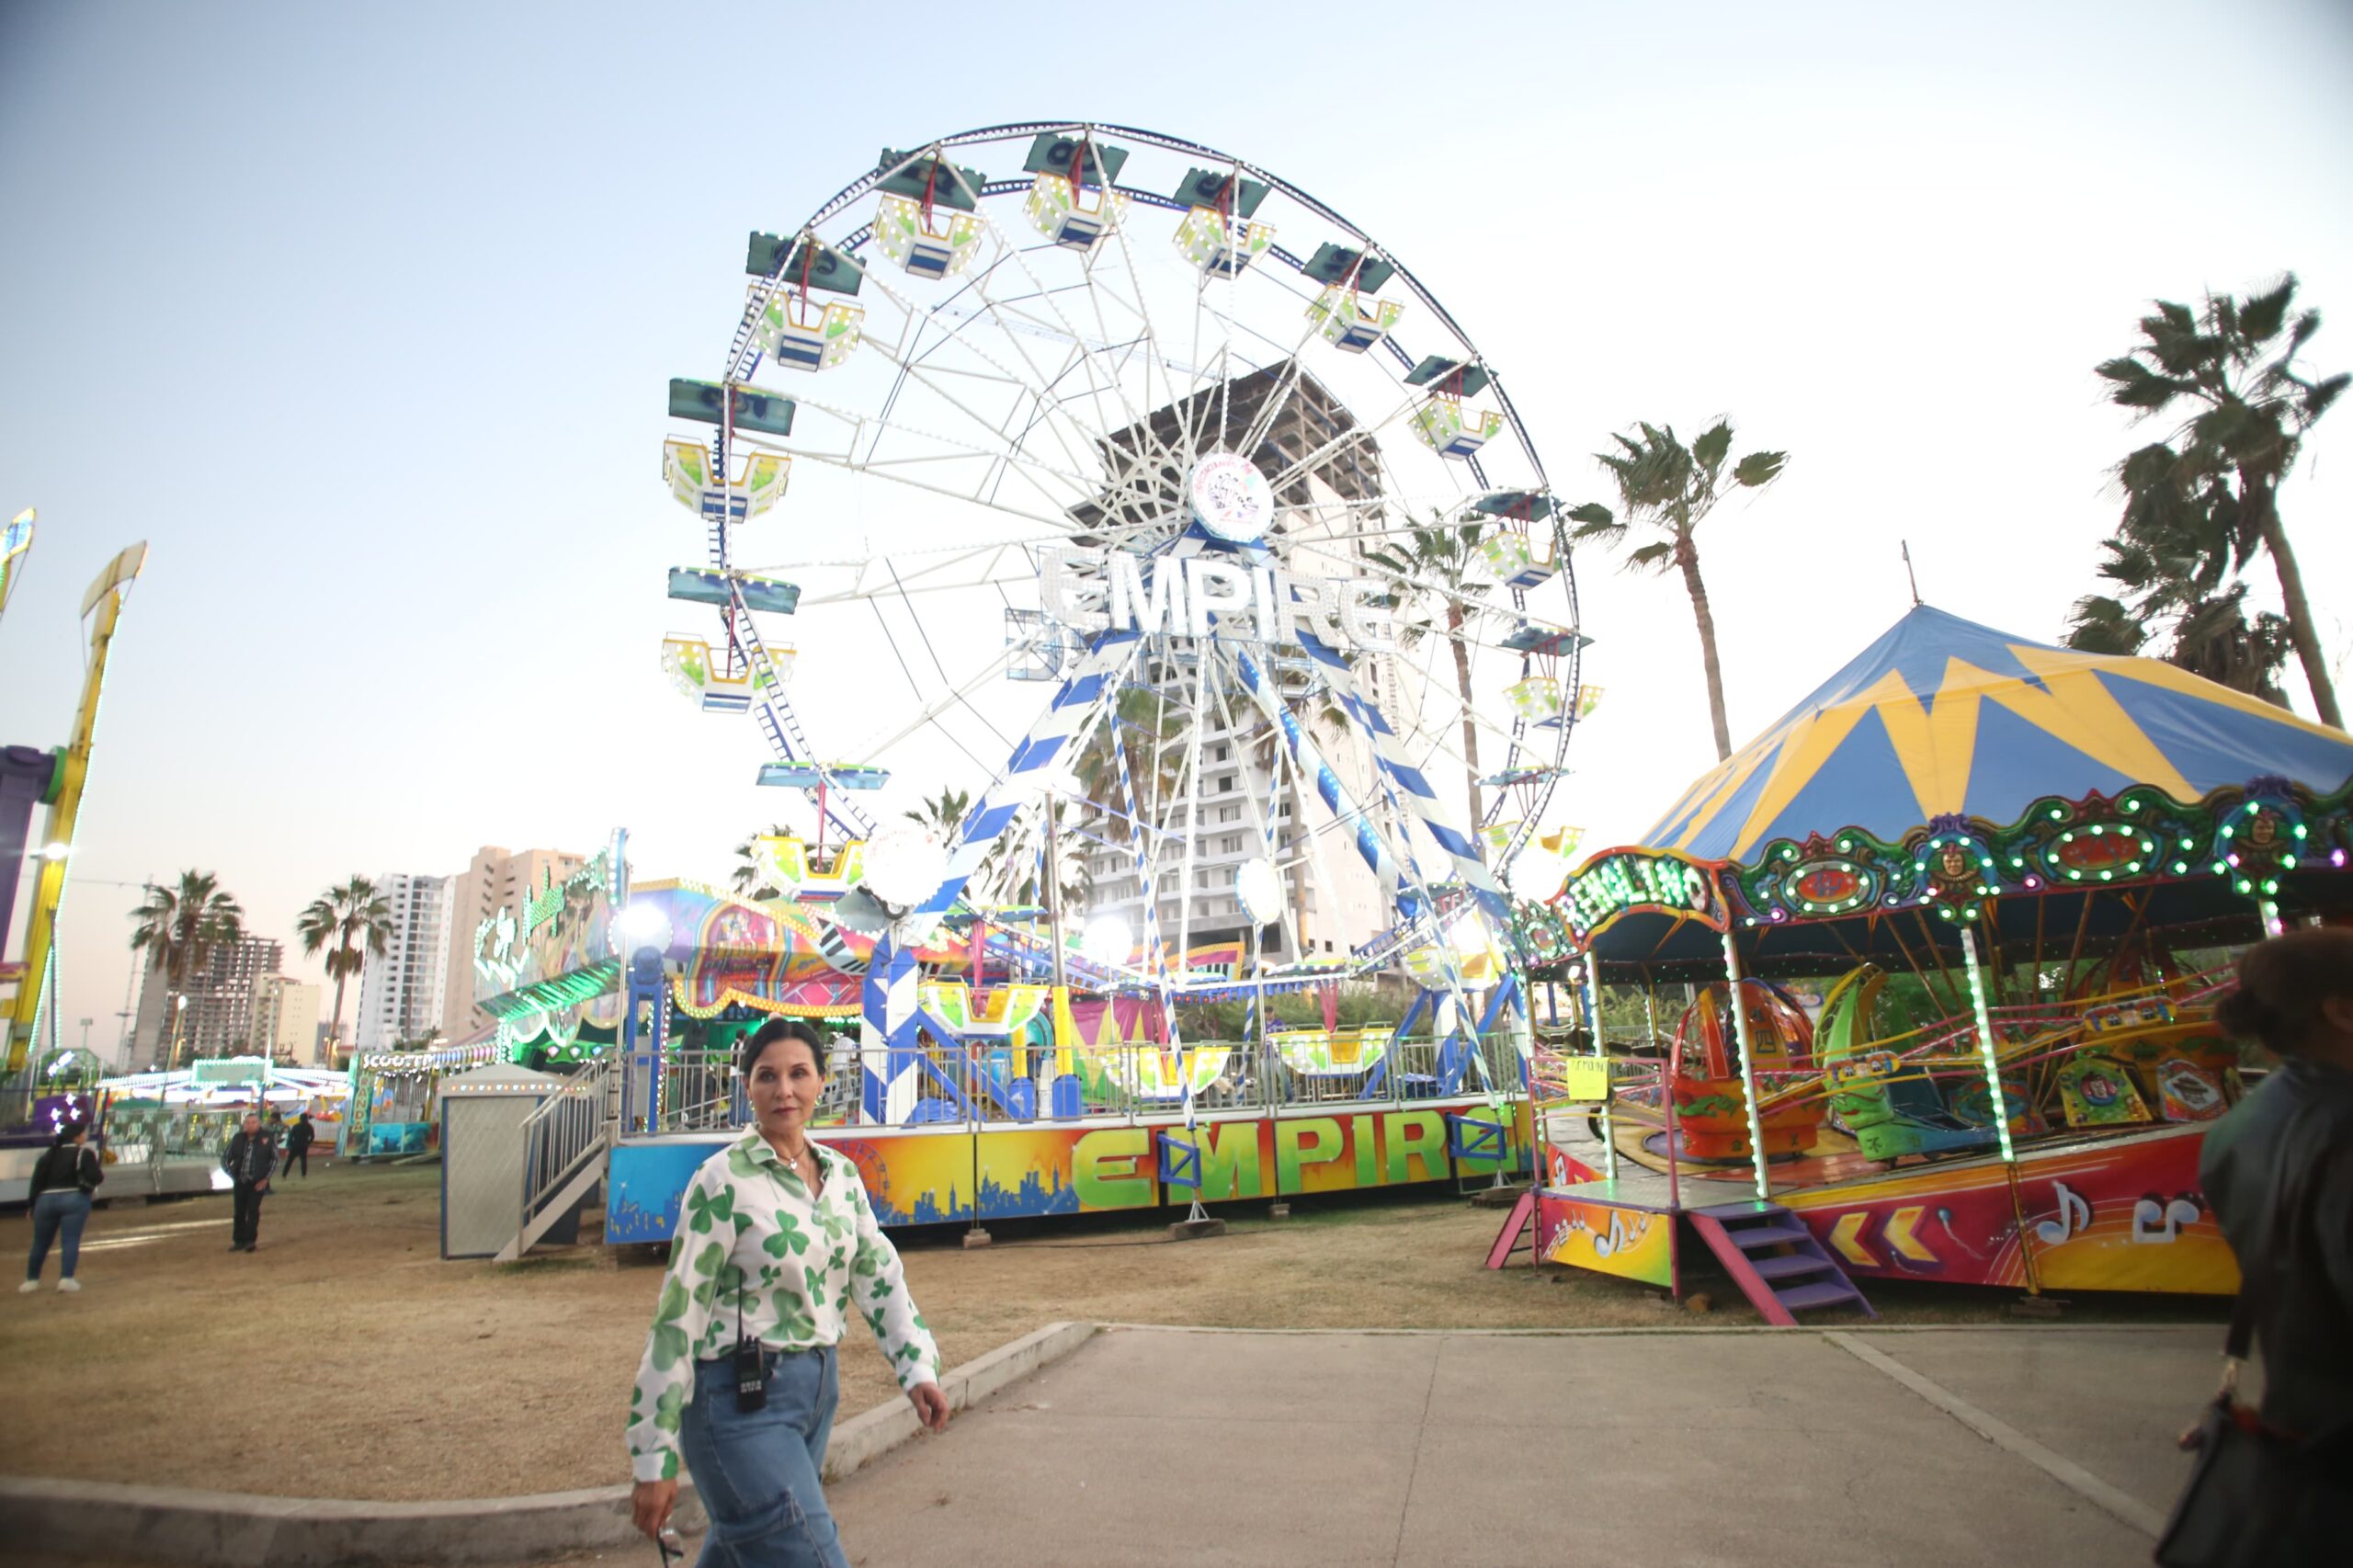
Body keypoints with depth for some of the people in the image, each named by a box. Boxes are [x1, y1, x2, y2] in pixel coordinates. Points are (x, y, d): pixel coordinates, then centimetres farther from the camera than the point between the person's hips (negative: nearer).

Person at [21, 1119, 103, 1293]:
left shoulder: (50, 1154, 15)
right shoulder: (85, 1152, -2)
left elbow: (37, 1181, 13)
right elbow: (94, 1177, -13)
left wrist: (33, 1205, 18)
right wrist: (102, 1173, 9)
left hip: (46, 1200, 5)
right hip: (74, 1199, -5)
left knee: (40, 1243, 17)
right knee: (70, 1240, -5)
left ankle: (31, 1280, 26)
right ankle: (66, 1279, -13)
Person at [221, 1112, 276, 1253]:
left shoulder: (266, 1138, -5)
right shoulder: (238, 1139, 0)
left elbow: (275, 1159, 2)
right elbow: (225, 1159, 13)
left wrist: (265, 1179, -2)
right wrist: (232, 1175, 4)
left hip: (257, 1183, -3)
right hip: (240, 1183, 3)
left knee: (253, 1211, -5)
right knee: (239, 1212, 10)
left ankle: (250, 1240, 1)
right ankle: (239, 1241, 22)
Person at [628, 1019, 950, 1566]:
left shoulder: (841, 1174, 4)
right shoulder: (724, 1180, -15)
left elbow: (879, 1273, 6)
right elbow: (678, 1316, -13)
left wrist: (918, 1368, -6)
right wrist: (653, 1462, -11)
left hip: (819, 1386, 7)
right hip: (741, 1398, -6)